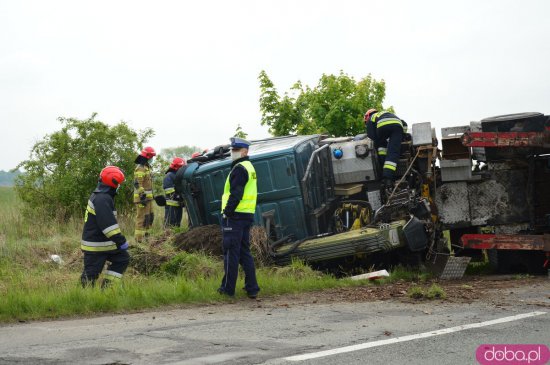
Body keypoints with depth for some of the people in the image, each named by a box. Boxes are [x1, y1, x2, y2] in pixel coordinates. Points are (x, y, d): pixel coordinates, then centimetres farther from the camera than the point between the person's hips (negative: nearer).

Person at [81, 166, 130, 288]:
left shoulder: (100, 196, 13)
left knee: (123, 258, 14)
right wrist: (121, 241, -23)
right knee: (91, 273, -3)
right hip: (95, 245, -11)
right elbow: (108, 224, -28)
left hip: (104, 242, 11)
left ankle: (106, 286, 12)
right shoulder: (102, 199, -23)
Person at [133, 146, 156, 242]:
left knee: (150, 216, 17)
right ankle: (139, 238, -9)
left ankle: (145, 234, 27)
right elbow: (137, 184, -22)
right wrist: (142, 196, -26)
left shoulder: (146, 167, 17)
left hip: (148, 197, 10)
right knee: (142, 217, -10)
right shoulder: (140, 168, -15)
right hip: (143, 197, -10)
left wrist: (150, 196, 26)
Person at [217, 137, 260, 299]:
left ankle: (228, 288, 0)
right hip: (247, 215, 10)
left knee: (231, 252, -4)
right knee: (245, 252, 12)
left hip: (235, 217, -10)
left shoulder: (239, 169, -12)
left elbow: (235, 194, -20)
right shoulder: (250, 168, 19)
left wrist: (227, 212, -16)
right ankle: (251, 288, 9)